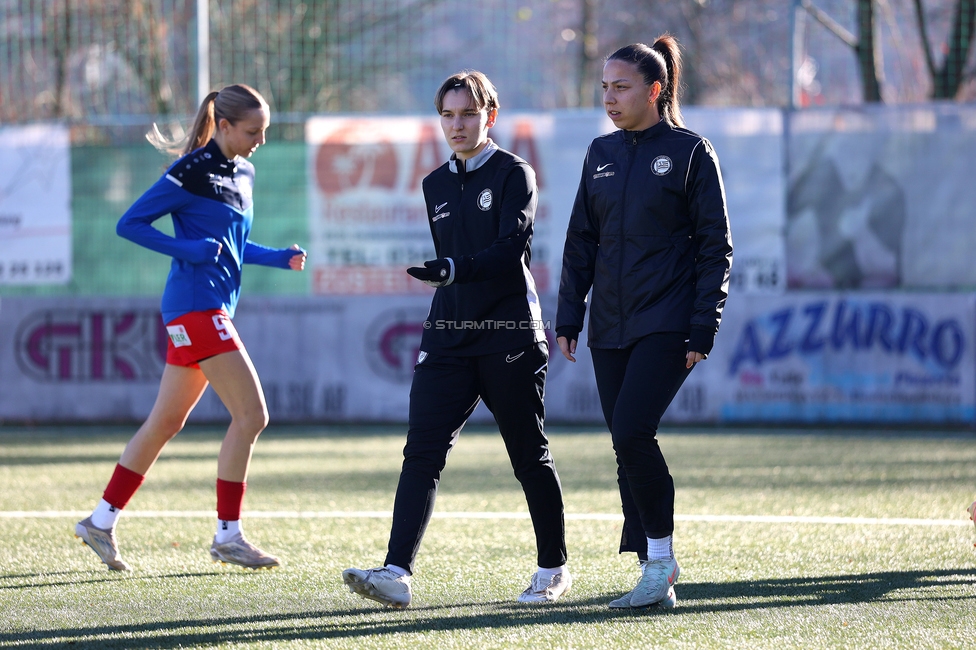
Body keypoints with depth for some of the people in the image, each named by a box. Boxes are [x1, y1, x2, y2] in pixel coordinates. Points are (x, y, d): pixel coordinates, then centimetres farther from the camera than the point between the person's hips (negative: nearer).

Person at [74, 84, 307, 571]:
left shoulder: (242, 174, 14)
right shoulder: (191, 172, -12)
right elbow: (129, 224, -11)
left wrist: (278, 257, 9)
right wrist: (189, 249, -20)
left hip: (214, 309, 9)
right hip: (196, 306, -9)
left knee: (166, 421, 13)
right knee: (251, 415, -11)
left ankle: (101, 521, 19)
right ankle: (227, 537, -5)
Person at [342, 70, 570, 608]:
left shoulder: (514, 174, -4)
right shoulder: (436, 186, 14)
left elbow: (510, 249, -18)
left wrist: (453, 271, -31)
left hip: (510, 337, -5)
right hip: (448, 336, 5)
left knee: (529, 457, 5)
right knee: (422, 452, -10)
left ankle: (554, 569, 21)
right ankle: (397, 574, -19)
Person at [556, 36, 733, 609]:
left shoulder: (690, 152, -3)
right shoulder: (602, 153, 12)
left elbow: (716, 246, -4)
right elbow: (582, 240, 17)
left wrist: (703, 329, -11)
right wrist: (568, 315, 9)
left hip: (666, 323, -6)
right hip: (610, 326, 6)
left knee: (632, 432, -19)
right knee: (628, 446, 4)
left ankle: (662, 555, -6)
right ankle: (656, 576, 10)